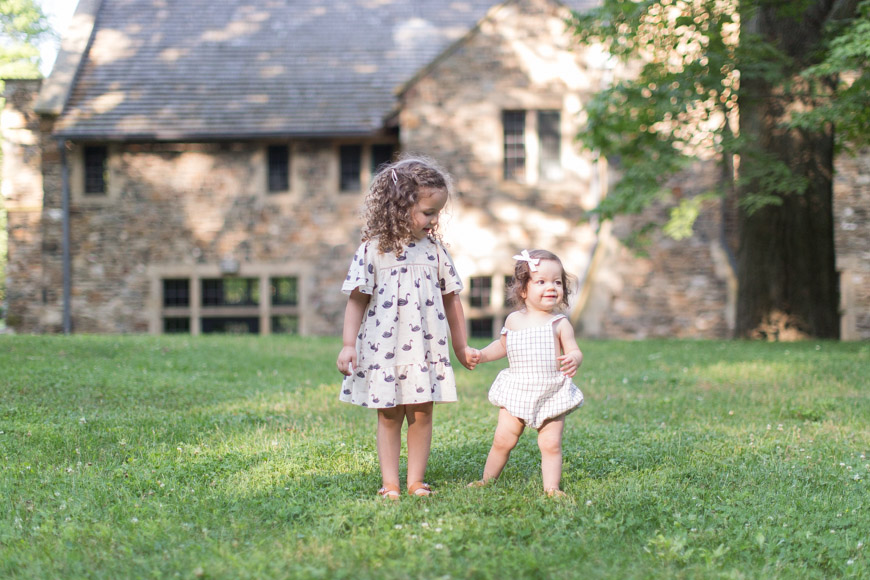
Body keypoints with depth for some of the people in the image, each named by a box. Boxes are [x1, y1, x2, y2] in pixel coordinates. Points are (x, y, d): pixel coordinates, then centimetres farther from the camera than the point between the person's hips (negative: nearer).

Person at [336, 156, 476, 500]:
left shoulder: (433, 249, 4)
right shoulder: (374, 249, -6)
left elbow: (451, 298, 11)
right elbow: (357, 300, -3)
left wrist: (461, 346, 15)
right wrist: (348, 345, -9)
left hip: (426, 348, 3)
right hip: (384, 349, -3)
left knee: (422, 414, 4)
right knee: (388, 417, 6)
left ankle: (416, 481, 14)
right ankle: (390, 484, 11)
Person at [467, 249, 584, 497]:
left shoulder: (560, 323, -3)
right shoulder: (513, 320, 6)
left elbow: (574, 352, -6)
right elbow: (502, 345, 24)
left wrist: (573, 361, -28)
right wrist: (481, 355, 12)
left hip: (552, 394, -2)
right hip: (517, 391, 2)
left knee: (551, 444, -2)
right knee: (503, 439, 2)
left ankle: (551, 487, 8)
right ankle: (487, 480, 17)